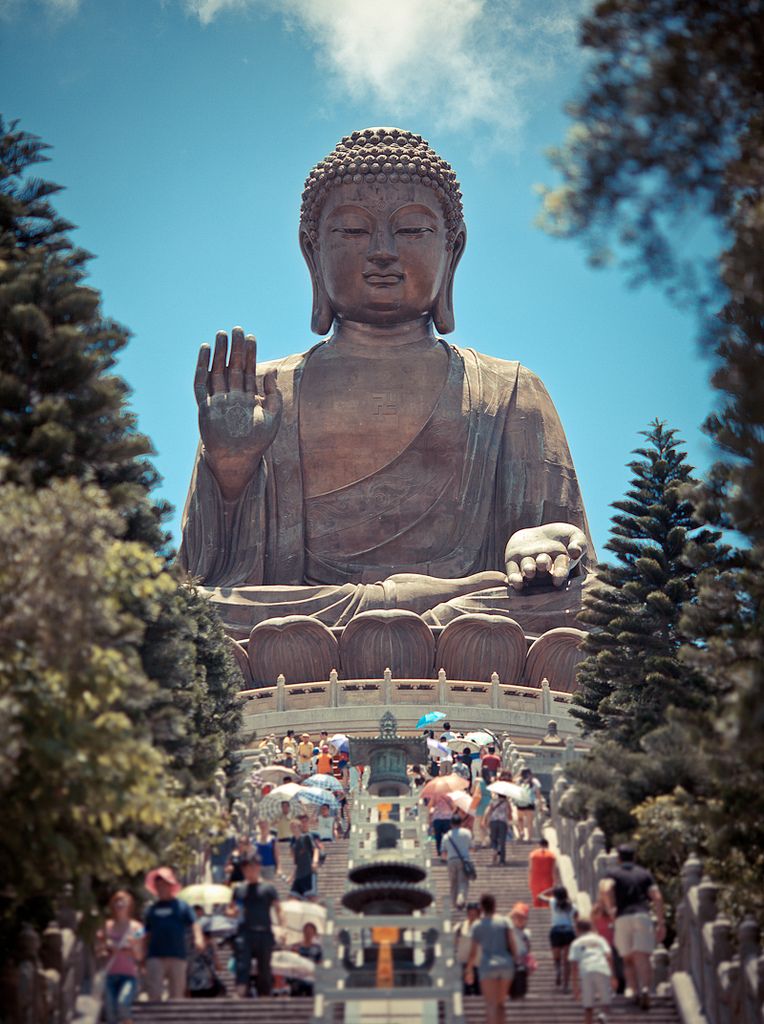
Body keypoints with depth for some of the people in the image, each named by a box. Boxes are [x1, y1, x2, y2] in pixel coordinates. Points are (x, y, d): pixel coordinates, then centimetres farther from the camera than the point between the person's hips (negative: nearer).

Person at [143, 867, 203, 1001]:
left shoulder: (182, 906, 9)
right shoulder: (152, 909, 16)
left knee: (177, 993, 3)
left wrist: (198, 938, -21)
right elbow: (147, 934, 19)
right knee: (154, 993, -11)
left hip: (177, 955, -1)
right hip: (156, 955, 1)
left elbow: (194, 924, -1)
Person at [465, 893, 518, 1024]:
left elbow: (473, 952, 3)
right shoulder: (504, 921, 6)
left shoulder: (477, 926, 4)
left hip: (488, 966, -2)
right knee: (501, 1004, 18)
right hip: (506, 965, 2)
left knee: (491, 1006, -8)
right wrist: (516, 961, 10)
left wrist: (469, 970, 15)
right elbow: (512, 944, -1)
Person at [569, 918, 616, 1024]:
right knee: (605, 1000, 10)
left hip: (585, 971, 0)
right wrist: (613, 975, 7)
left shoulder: (576, 943, 21)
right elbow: (608, 956, 10)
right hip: (603, 970, 0)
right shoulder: (600, 939, 24)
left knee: (588, 1006, 7)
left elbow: (574, 964, 9)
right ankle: (603, 1014, -17)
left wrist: (575, 984, 7)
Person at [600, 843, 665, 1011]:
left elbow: (605, 888, -11)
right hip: (643, 916, 0)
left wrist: (611, 909, -1)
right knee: (643, 957, -10)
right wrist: (661, 923, 9)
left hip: (622, 918, 0)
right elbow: (657, 898, 8)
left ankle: (635, 991, -1)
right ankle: (645, 989, -31)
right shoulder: (644, 873, 18)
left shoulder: (613, 873, 12)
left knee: (628, 959, 12)